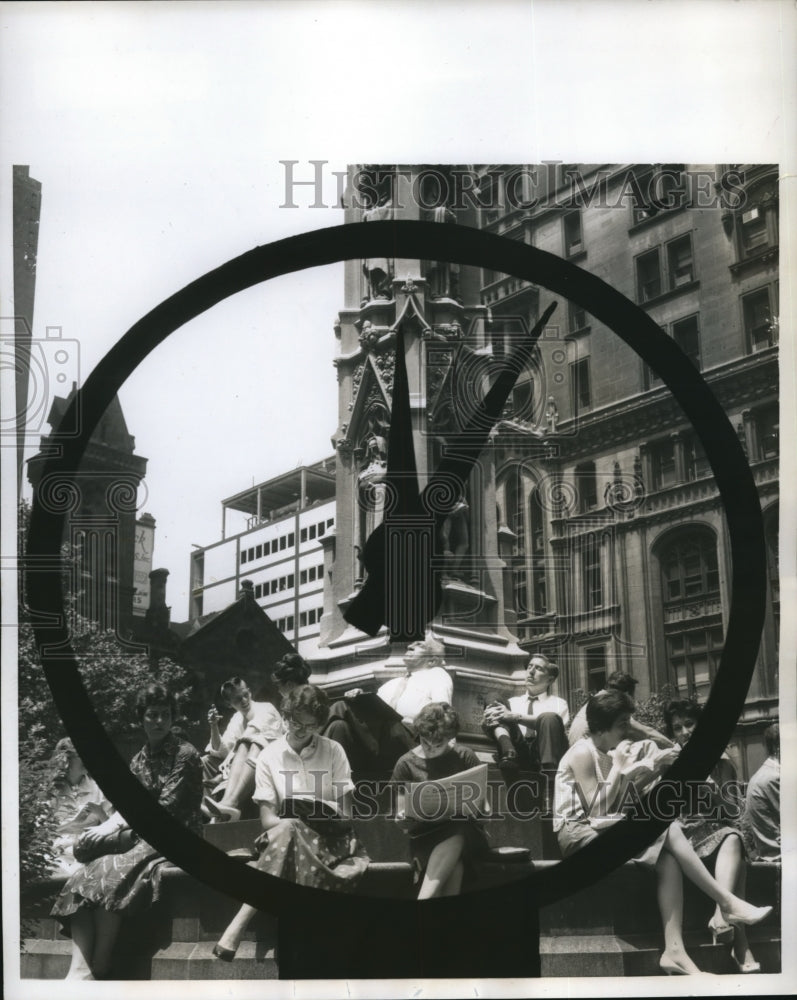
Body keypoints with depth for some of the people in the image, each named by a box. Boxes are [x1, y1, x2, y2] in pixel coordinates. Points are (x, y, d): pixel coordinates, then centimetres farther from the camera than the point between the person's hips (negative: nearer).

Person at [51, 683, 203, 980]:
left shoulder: (184, 754, -3)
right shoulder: (139, 760, 19)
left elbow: (167, 806, -12)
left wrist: (116, 824, -17)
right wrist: (106, 828, -10)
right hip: (144, 838, 6)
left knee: (110, 876, -31)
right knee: (83, 878, -20)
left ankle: (99, 968, -27)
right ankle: (79, 970, -33)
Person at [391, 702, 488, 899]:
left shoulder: (465, 757, 8)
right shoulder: (406, 763, 6)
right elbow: (401, 814, 7)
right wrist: (403, 817, -17)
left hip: (463, 830, 1)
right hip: (425, 834, -1)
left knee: (455, 835, -37)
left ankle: (424, 899, -44)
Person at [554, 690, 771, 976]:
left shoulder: (606, 754, 18)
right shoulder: (583, 753, -8)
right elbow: (596, 809, -17)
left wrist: (655, 768, -4)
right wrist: (620, 768, -13)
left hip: (600, 832, 8)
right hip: (577, 834, -8)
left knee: (667, 860, -18)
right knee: (668, 829, -22)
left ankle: (674, 951, -29)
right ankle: (728, 903, -19)